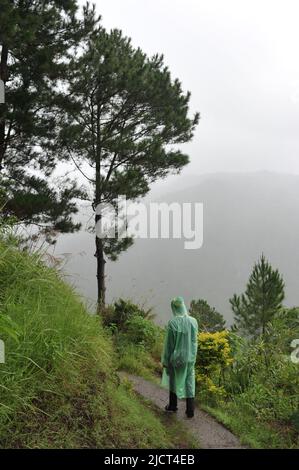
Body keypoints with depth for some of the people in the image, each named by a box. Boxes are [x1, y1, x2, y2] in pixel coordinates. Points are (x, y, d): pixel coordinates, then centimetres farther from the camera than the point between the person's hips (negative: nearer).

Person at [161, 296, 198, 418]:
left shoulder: (172, 323, -21)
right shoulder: (193, 321, -11)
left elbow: (168, 343, -14)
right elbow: (194, 341, 0)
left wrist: (165, 360, -3)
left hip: (176, 357, -2)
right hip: (190, 357, 3)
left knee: (173, 379, 20)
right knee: (189, 382, 14)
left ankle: (173, 405, 34)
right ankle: (190, 410, 15)